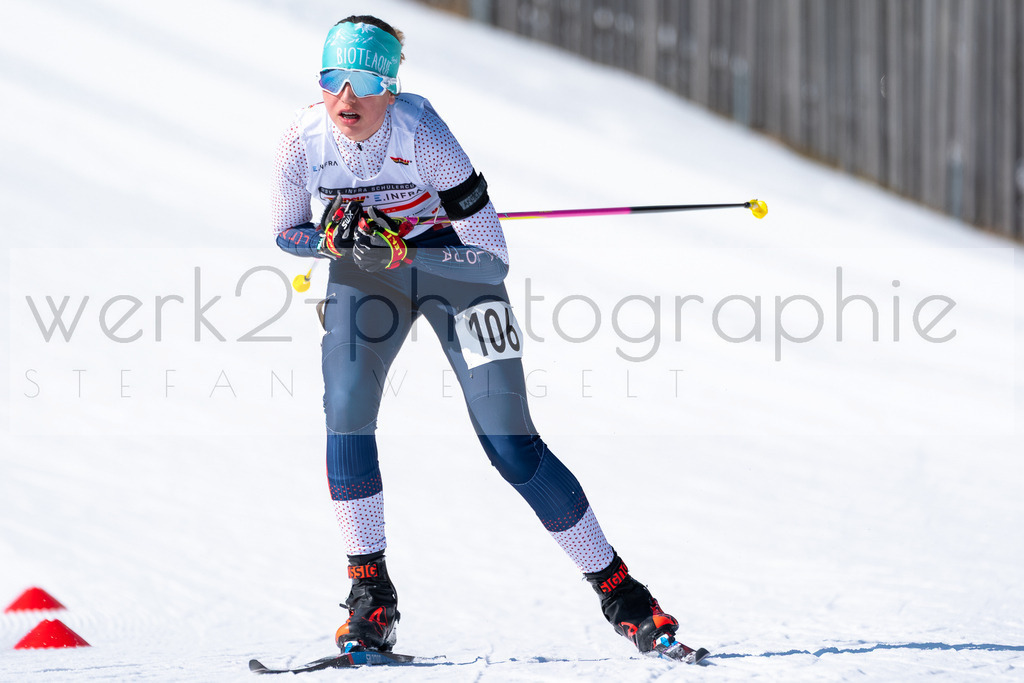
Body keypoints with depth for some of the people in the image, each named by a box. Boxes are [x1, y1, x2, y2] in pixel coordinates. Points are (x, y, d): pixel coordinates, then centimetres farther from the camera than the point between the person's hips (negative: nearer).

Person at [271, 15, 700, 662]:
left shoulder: (421, 134, -28)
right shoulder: (303, 140, -17)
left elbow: (492, 252, -23)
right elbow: (287, 234, -3)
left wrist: (396, 244, -27)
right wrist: (336, 239, -21)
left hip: (453, 267, -3)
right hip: (363, 277, 3)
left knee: (509, 441, -9)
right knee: (346, 414, -18)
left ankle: (620, 593, 1)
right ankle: (371, 596, -5)